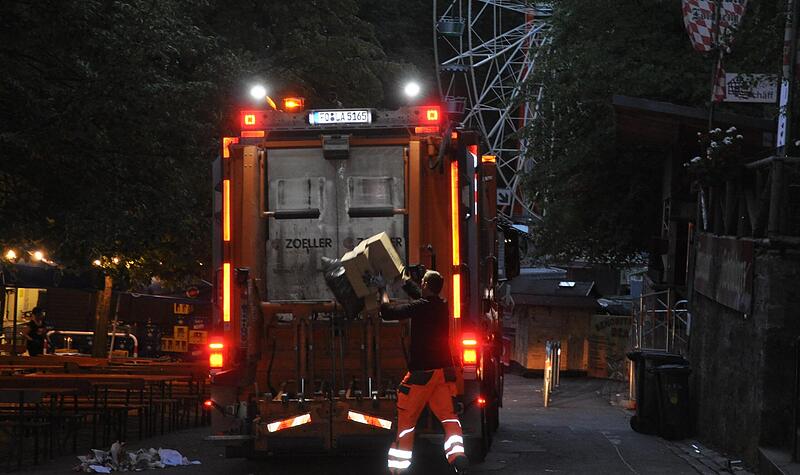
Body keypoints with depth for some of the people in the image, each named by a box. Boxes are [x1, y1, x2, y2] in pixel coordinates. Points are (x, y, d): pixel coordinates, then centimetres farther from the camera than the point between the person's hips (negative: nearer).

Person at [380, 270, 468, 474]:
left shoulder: (419, 307, -14)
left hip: (422, 372, -6)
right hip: (444, 371, 6)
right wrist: (406, 282, 45)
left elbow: (388, 312, -14)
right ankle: (457, 455, -14)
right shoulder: (442, 306, 9)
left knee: (406, 419, 4)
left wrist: (384, 296, 6)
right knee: (448, 417, 6)